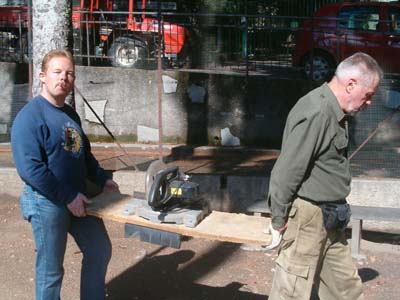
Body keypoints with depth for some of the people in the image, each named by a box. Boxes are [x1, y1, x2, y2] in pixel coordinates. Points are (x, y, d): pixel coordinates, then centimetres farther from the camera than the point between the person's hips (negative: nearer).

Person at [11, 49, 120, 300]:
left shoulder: (71, 114, 10)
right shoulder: (30, 116, -17)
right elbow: (29, 168, -24)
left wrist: (102, 179, 12)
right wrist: (67, 197, -23)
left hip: (78, 198, 9)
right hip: (47, 203, -8)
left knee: (100, 251, 19)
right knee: (51, 270, 4)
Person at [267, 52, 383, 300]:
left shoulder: (335, 111, 11)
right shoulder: (316, 113, -22)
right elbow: (287, 170, -22)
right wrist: (279, 221, -16)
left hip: (329, 220, 10)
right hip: (307, 216, -10)